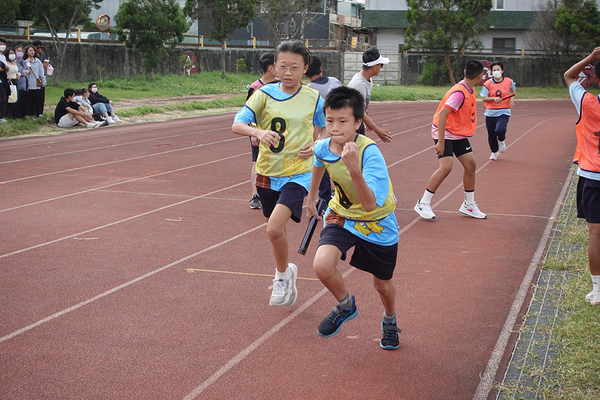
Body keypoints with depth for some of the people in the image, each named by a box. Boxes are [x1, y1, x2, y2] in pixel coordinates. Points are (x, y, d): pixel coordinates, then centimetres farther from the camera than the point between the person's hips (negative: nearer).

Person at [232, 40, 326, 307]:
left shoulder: (313, 98, -3)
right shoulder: (265, 94, -5)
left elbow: (321, 132, 14)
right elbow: (237, 124, -15)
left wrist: (315, 147, -8)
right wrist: (257, 131, -36)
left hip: (298, 173, -3)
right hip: (268, 172, 3)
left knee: (274, 228, -21)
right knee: (276, 231, 18)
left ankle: (283, 274, 5)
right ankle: (285, 276, 43)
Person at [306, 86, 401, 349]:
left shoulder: (370, 153, -31)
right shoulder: (323, 147, -15)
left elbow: (370, 205, -40)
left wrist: (355, 170, -54)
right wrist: (311, 197, 26)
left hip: (377, 224, -3)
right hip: (341, 216, 3)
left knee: (382, 285, 14)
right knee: (322, 266, -24)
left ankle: (390, 322, 49)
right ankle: (345, 306, 9)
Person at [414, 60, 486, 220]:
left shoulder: (470, 90, 4)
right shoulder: (459, 93, -26)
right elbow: (442, 114, -29)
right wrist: (441, 142, -30)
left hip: (459, 134, 9)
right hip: (444, 132, -9)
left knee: (470, 164, 4)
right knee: (446, 167, -19)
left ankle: (469, 205, 17)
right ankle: (423, 204, -7)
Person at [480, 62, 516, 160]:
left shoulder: (509, 81, 0)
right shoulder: (488, 84, -4)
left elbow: (513, 90, 21)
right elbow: (484, 98, -4)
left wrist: (512, 98, 2)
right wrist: (494, 98, -20)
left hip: (504, 112, -1)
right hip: (491, 112, 1)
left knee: (500, 129, -27)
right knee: (491, 135, 6)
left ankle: (501, 141, 10)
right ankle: (494, 152, 34)